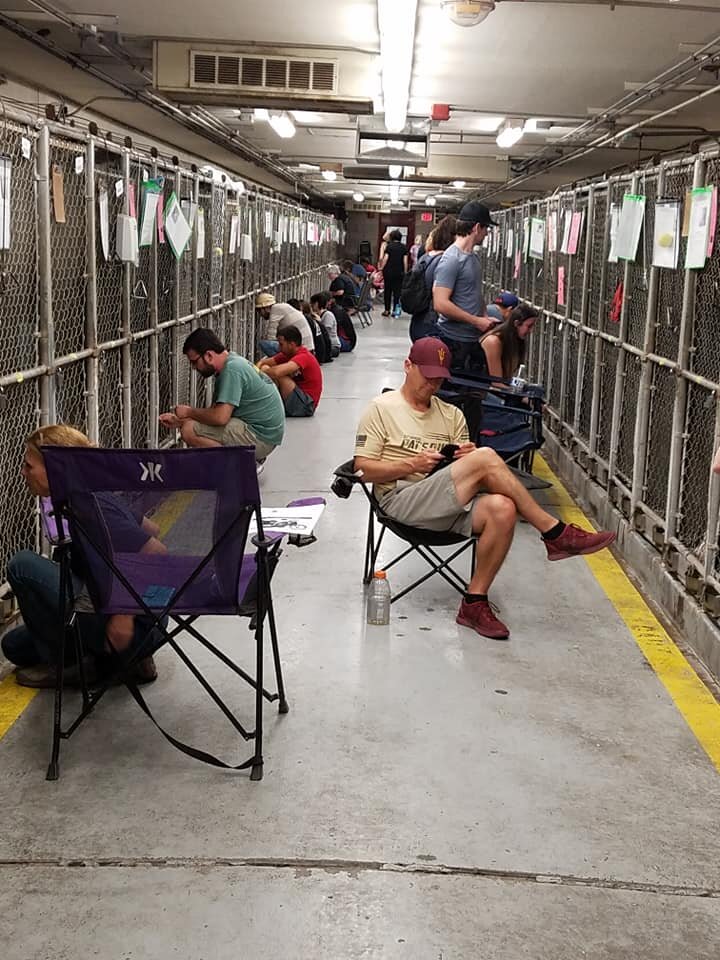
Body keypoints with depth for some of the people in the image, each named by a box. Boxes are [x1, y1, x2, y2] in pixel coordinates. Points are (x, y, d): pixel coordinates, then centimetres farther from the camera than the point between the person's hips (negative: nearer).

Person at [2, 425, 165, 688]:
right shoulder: (95, 498, 7)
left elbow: (157, 552, -29)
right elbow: (151, 528, 20)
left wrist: (125, 614, -25)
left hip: (134, 625, -10)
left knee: (23, 566, -18)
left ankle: (62, 663, -3)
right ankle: (128, 659, 12)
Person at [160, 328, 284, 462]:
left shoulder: (232, 369, -19)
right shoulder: (232, 362, 12)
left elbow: (220, 417, -27)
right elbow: (215, 410, 15)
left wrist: (189, 412, -10)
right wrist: (178, 420, 8)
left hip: (260, 437, -11)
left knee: (190, 431, -18)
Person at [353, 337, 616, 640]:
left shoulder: (452, 415, 23)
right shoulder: (382, 408, 8)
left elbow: (470, 472, 20)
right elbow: (363, 467, 0)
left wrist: (467, 456, -4)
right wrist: (413, 464, -12)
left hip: (450, 503, 6)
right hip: (402, 499, -5)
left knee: (502, 509, -30)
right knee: (486, 457, -26)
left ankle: (474, 602, -20)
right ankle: (554, 533, -18)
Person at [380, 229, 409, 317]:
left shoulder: (389, 246, -1)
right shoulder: (404, 247, 2)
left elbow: (385, 258, -6)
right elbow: (405, 260, -1)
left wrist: (382, 268, 2)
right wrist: (405, 272, 4)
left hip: (388, 271, -1)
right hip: (399, 272, 1)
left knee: (388, 290, 8)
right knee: (397, 291, 5)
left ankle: (387, 310, 9)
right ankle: (395, 310, 1)